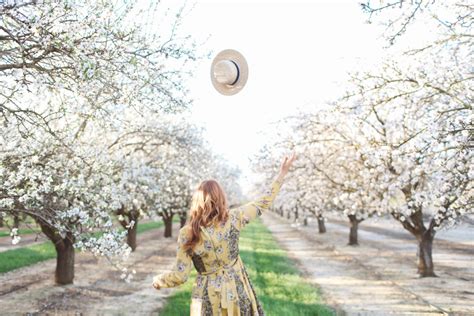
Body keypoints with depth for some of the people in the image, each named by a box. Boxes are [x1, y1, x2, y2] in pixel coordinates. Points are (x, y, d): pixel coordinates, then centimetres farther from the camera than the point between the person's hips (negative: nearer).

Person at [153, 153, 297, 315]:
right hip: (236, 288, 1)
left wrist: (158, 280, 9)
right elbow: (263, 204, -1)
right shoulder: (233, 218, -13)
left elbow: (180, 275, -11)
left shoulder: (187, 233, -14)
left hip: (208, 295, -1)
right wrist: (282, 173, 5)